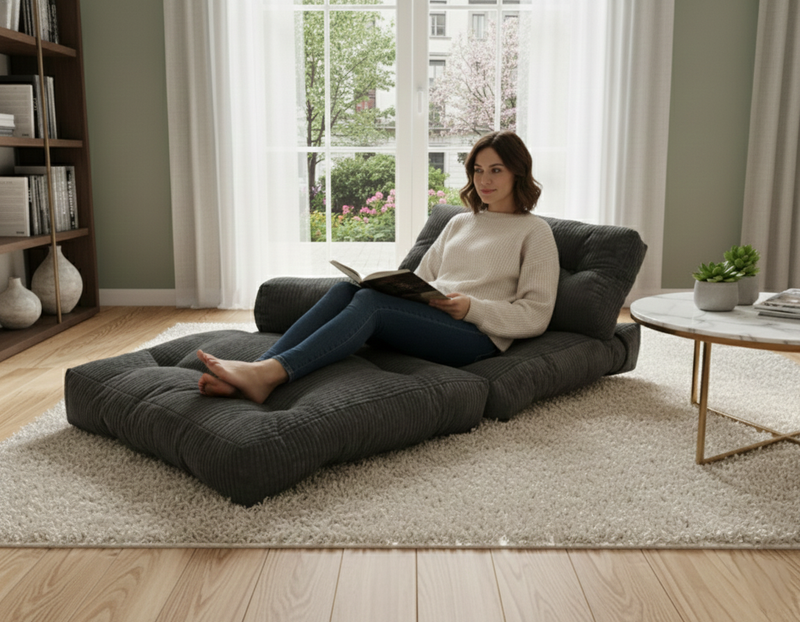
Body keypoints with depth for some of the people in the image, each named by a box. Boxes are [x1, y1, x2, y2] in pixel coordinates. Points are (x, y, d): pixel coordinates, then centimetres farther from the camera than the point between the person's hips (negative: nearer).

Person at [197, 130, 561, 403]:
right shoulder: (459, 223, 27)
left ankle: (270, 374, -46)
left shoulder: (535, 232, 9)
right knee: (344, 289, -23)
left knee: (371, 300, -31)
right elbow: (422, 279, 24)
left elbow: (535, 316, 0)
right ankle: (256, 371, -37)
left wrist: (471, 307, -13)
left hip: (477, 334, -6)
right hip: (428, 318, 6)